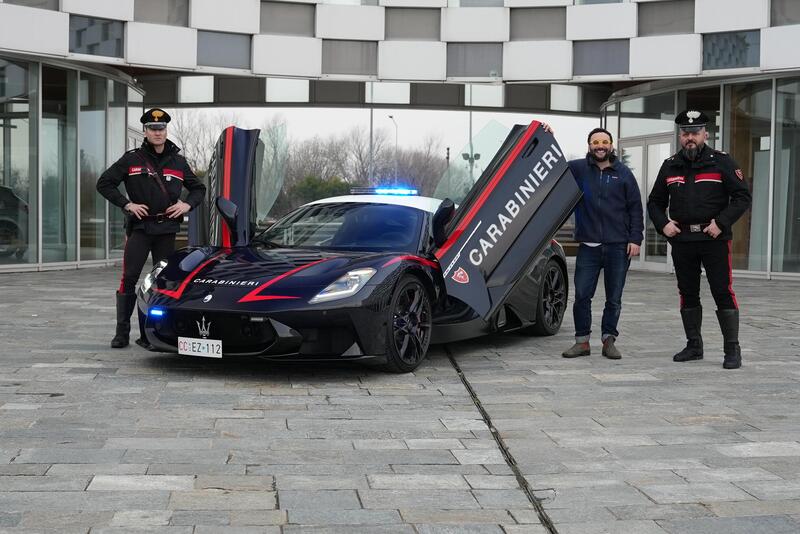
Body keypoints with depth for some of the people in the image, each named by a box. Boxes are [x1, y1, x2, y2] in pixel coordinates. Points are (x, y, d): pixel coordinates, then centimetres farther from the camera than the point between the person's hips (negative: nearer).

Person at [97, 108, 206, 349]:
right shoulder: (131, 159, 3)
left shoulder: (178, 162, 12)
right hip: (139, 227, -3)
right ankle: (122, 332, -1)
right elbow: (104, 183, 4)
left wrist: (187, 204, 1)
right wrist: (126, 204, -7)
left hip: (167, 229, 3)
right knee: (129, 279, -9)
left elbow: (198, 188, 21)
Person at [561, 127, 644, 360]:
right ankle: (582, 341, 9)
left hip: (618, 246, 0)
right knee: (582, 295, -2)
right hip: (588, 245, 0)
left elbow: (636, 208, 6)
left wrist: (635, 239, -3)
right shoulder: (578, 168, 4)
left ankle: (609, 340, 17)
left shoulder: (624, 173, 6)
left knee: (614, 299, 7)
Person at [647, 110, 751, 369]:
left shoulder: (722, 162, -1)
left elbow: (742, 196, -4)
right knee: (688, 294, 10)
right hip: (681, 240, 4)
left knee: (723, 292, -5)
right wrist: (663, 224, 1)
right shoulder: (670, 166, 11)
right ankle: (694, 345, 21)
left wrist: (722, 223, -14)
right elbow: (655, 202, 19)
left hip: (714, 240, -4)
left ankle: (732, 349, 0)